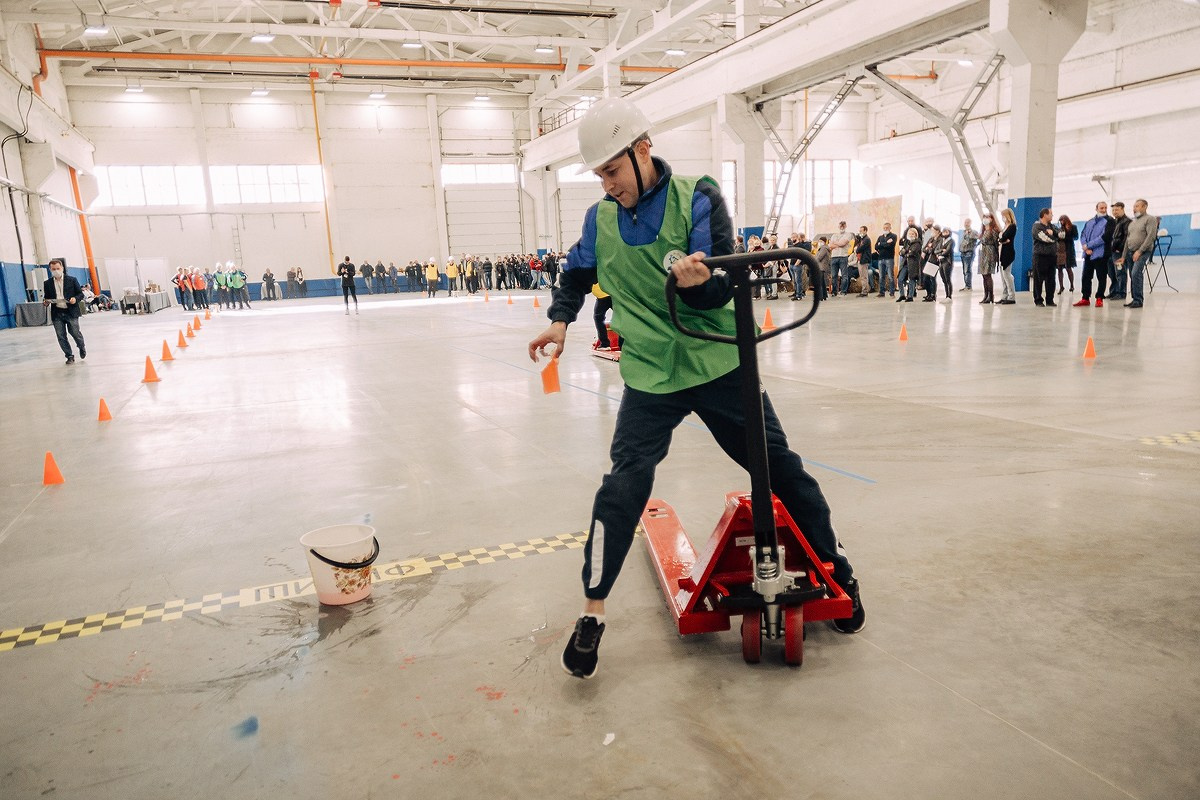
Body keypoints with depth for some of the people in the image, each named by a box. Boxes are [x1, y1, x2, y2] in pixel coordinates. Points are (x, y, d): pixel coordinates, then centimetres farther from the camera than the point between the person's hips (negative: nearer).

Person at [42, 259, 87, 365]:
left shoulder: (72, 280, 1)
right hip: (57, 314, 2)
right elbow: (46, 297, 16)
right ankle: (69, 356, 11)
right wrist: (45, 302, -6)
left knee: (75, 332, 1)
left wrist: (75, 299, -16)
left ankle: (82, 347, 31)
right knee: (61, 336, 1)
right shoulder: (47, 283, 7)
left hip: (71, 312, -2)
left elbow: (80, 294, 4)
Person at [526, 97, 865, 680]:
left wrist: (702, 281, -37)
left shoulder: (697, 199, -8)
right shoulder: (600, 219, 5)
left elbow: (721, 288, -14)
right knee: (625, 483, -11)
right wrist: (561, 319, 6)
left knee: (780, 467, 7)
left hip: (719, 365, -1)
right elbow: (578, 273, 23)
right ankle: (591, 614, 2)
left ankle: (835, 570, 29)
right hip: (651, 374, 2)